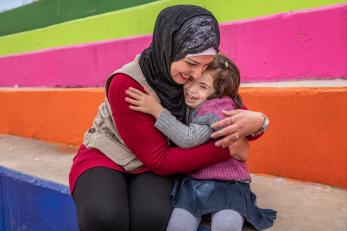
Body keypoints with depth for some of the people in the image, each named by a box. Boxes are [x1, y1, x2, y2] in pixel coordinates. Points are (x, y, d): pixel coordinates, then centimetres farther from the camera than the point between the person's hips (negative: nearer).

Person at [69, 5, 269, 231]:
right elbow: (160, 159, -23)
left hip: (152, 168, 3)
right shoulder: (126, 85, -26)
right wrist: (228, 149, -24)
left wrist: (257, 120, -27)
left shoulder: (199, 78, -11)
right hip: (105, 159, -2)